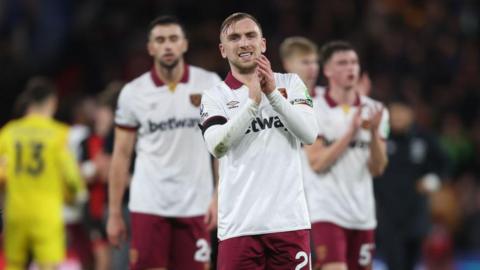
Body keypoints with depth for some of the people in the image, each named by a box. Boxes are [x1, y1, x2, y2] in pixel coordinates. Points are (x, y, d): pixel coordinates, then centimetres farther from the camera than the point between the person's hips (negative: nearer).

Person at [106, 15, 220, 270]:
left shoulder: (209, 84, 1)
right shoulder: (133, 93, 1)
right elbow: (121, 155, 6)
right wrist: (114, 213, 3)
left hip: (195, 207, 0)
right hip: (148, 206, 0)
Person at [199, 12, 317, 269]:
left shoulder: (290, 84, 10)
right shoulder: (215, 96, 5)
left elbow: (309, 134, -5)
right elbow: (217, 146, -12)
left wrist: (273, 93, -13)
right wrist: (252, 101, -18)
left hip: (289, 220, 1)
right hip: (239, 225, -1)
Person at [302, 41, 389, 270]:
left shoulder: (373, 111, 7)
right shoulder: (312, 110, -5)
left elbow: (377, 169, 3)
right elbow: (316, 163, -12)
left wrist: (374, 132, -13)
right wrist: (351, 132, -19)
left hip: (362, 214, 5)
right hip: (326, 211, -5)